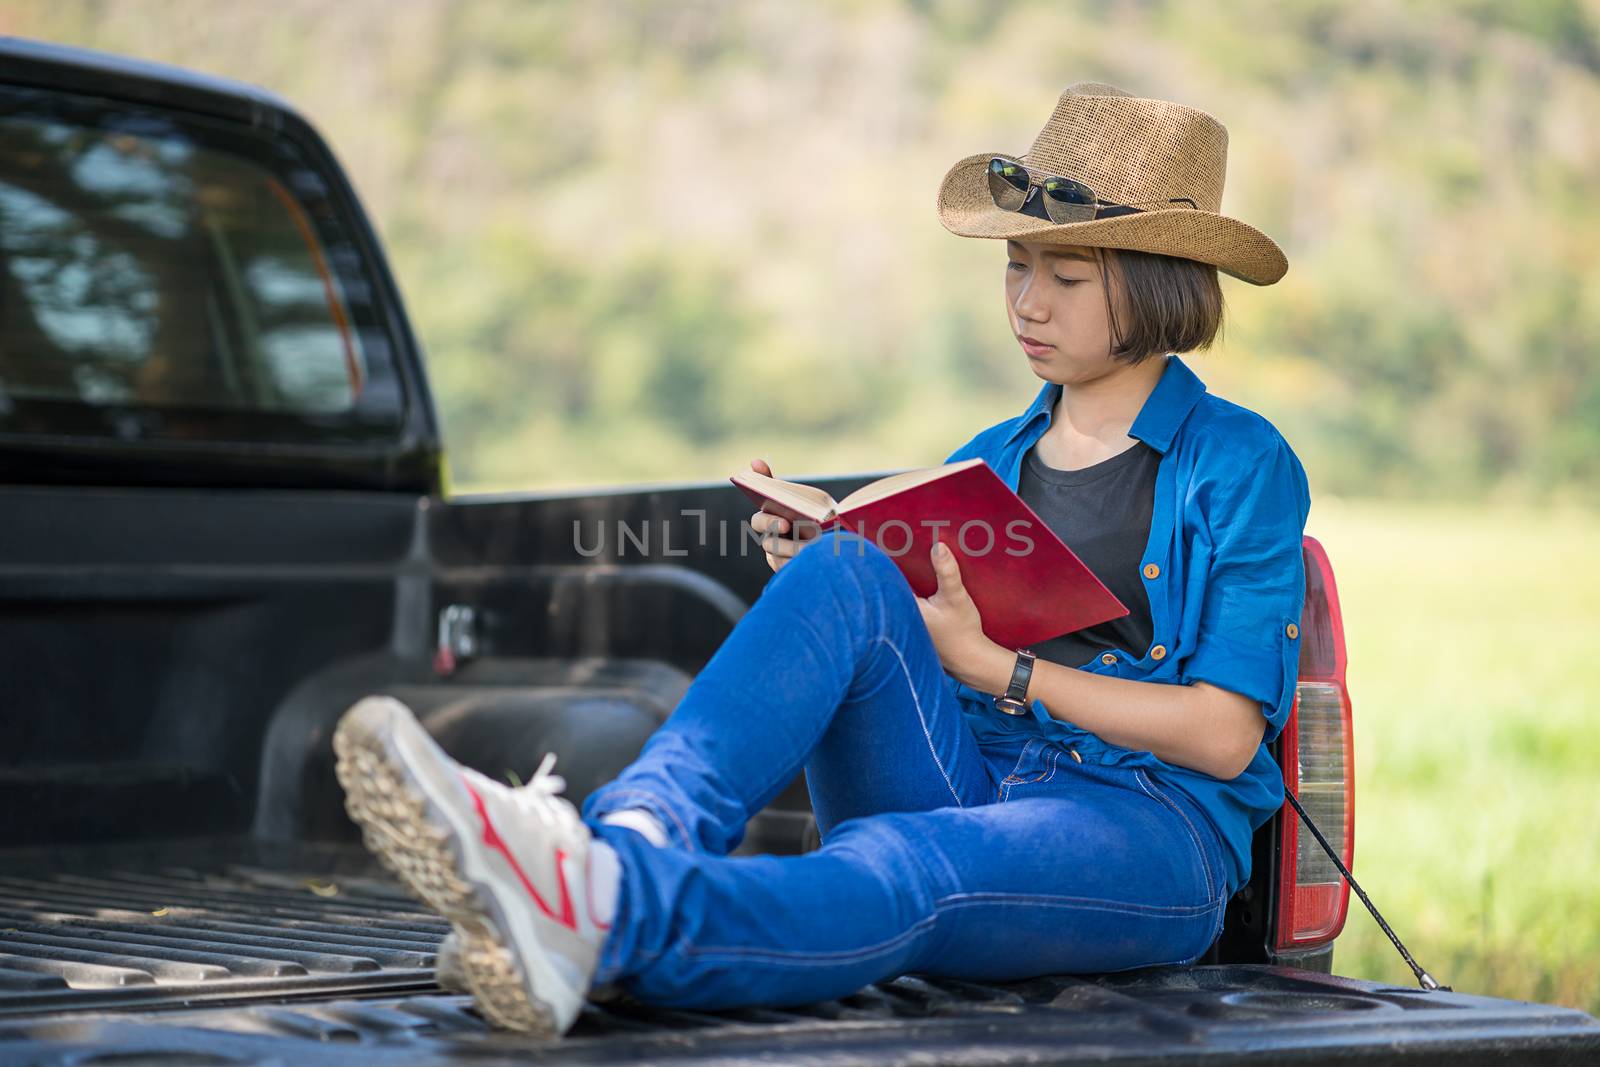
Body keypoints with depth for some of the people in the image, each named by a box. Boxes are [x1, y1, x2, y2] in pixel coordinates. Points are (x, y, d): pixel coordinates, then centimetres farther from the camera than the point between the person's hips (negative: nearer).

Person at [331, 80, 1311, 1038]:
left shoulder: (1239, 463, 5)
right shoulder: (984, 463, 21)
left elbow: (1224, 735, -3)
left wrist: (995, 667, -8)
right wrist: (822, 583, -2)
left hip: (1142, 831, -4)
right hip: (957, 786, 4)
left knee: (896, 868, -39)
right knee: (846, 571, -24)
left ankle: (602, 911, -66)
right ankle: (638, 832, -47)